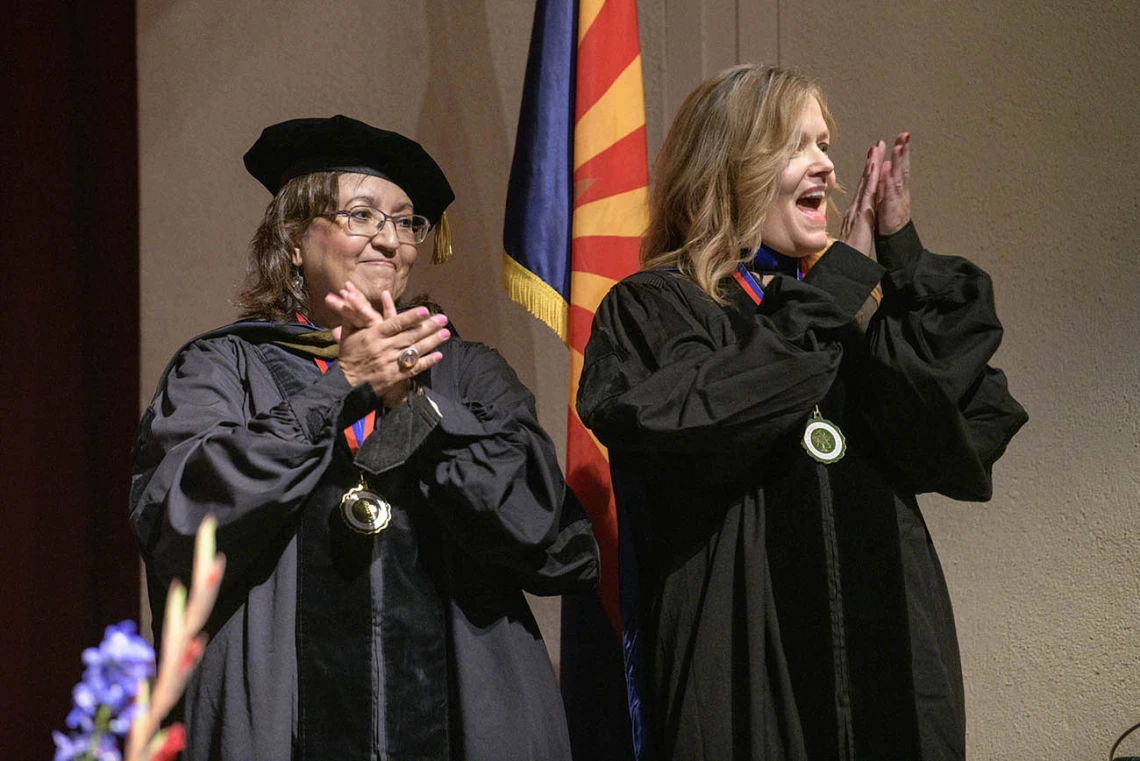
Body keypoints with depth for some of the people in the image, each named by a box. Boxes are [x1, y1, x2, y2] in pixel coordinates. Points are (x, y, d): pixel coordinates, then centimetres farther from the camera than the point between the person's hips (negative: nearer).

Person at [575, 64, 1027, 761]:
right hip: (740, 670, -5)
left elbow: (968, 444, -1)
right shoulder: (653, 311, -1)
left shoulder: (857, 302, 14)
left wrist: (904, 259, -5)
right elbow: (697, 430, -22)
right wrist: (837, 293, -11)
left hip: (885, 666, 5)